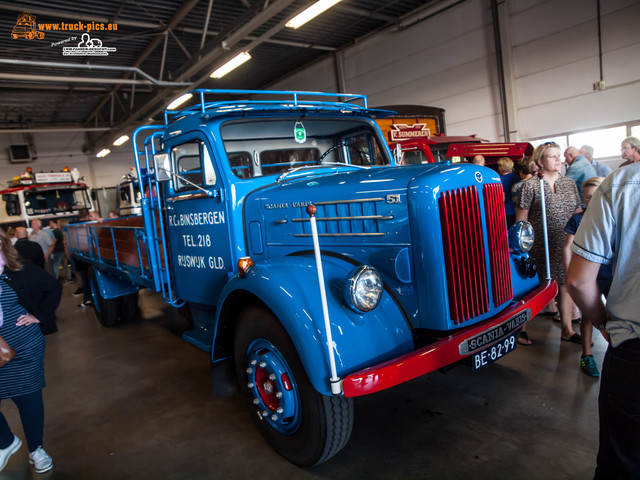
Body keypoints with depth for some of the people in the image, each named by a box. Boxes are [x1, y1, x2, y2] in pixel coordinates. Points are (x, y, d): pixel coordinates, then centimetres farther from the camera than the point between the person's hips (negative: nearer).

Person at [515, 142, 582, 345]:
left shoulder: (570, 184, 10)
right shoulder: (530, 186, -8)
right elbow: (521, 221, -7)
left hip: (566, 245, 6)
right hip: (540, 248, -5)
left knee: (566, 286, 13)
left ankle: (567, 330, 27)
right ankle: (520, 328, 18)